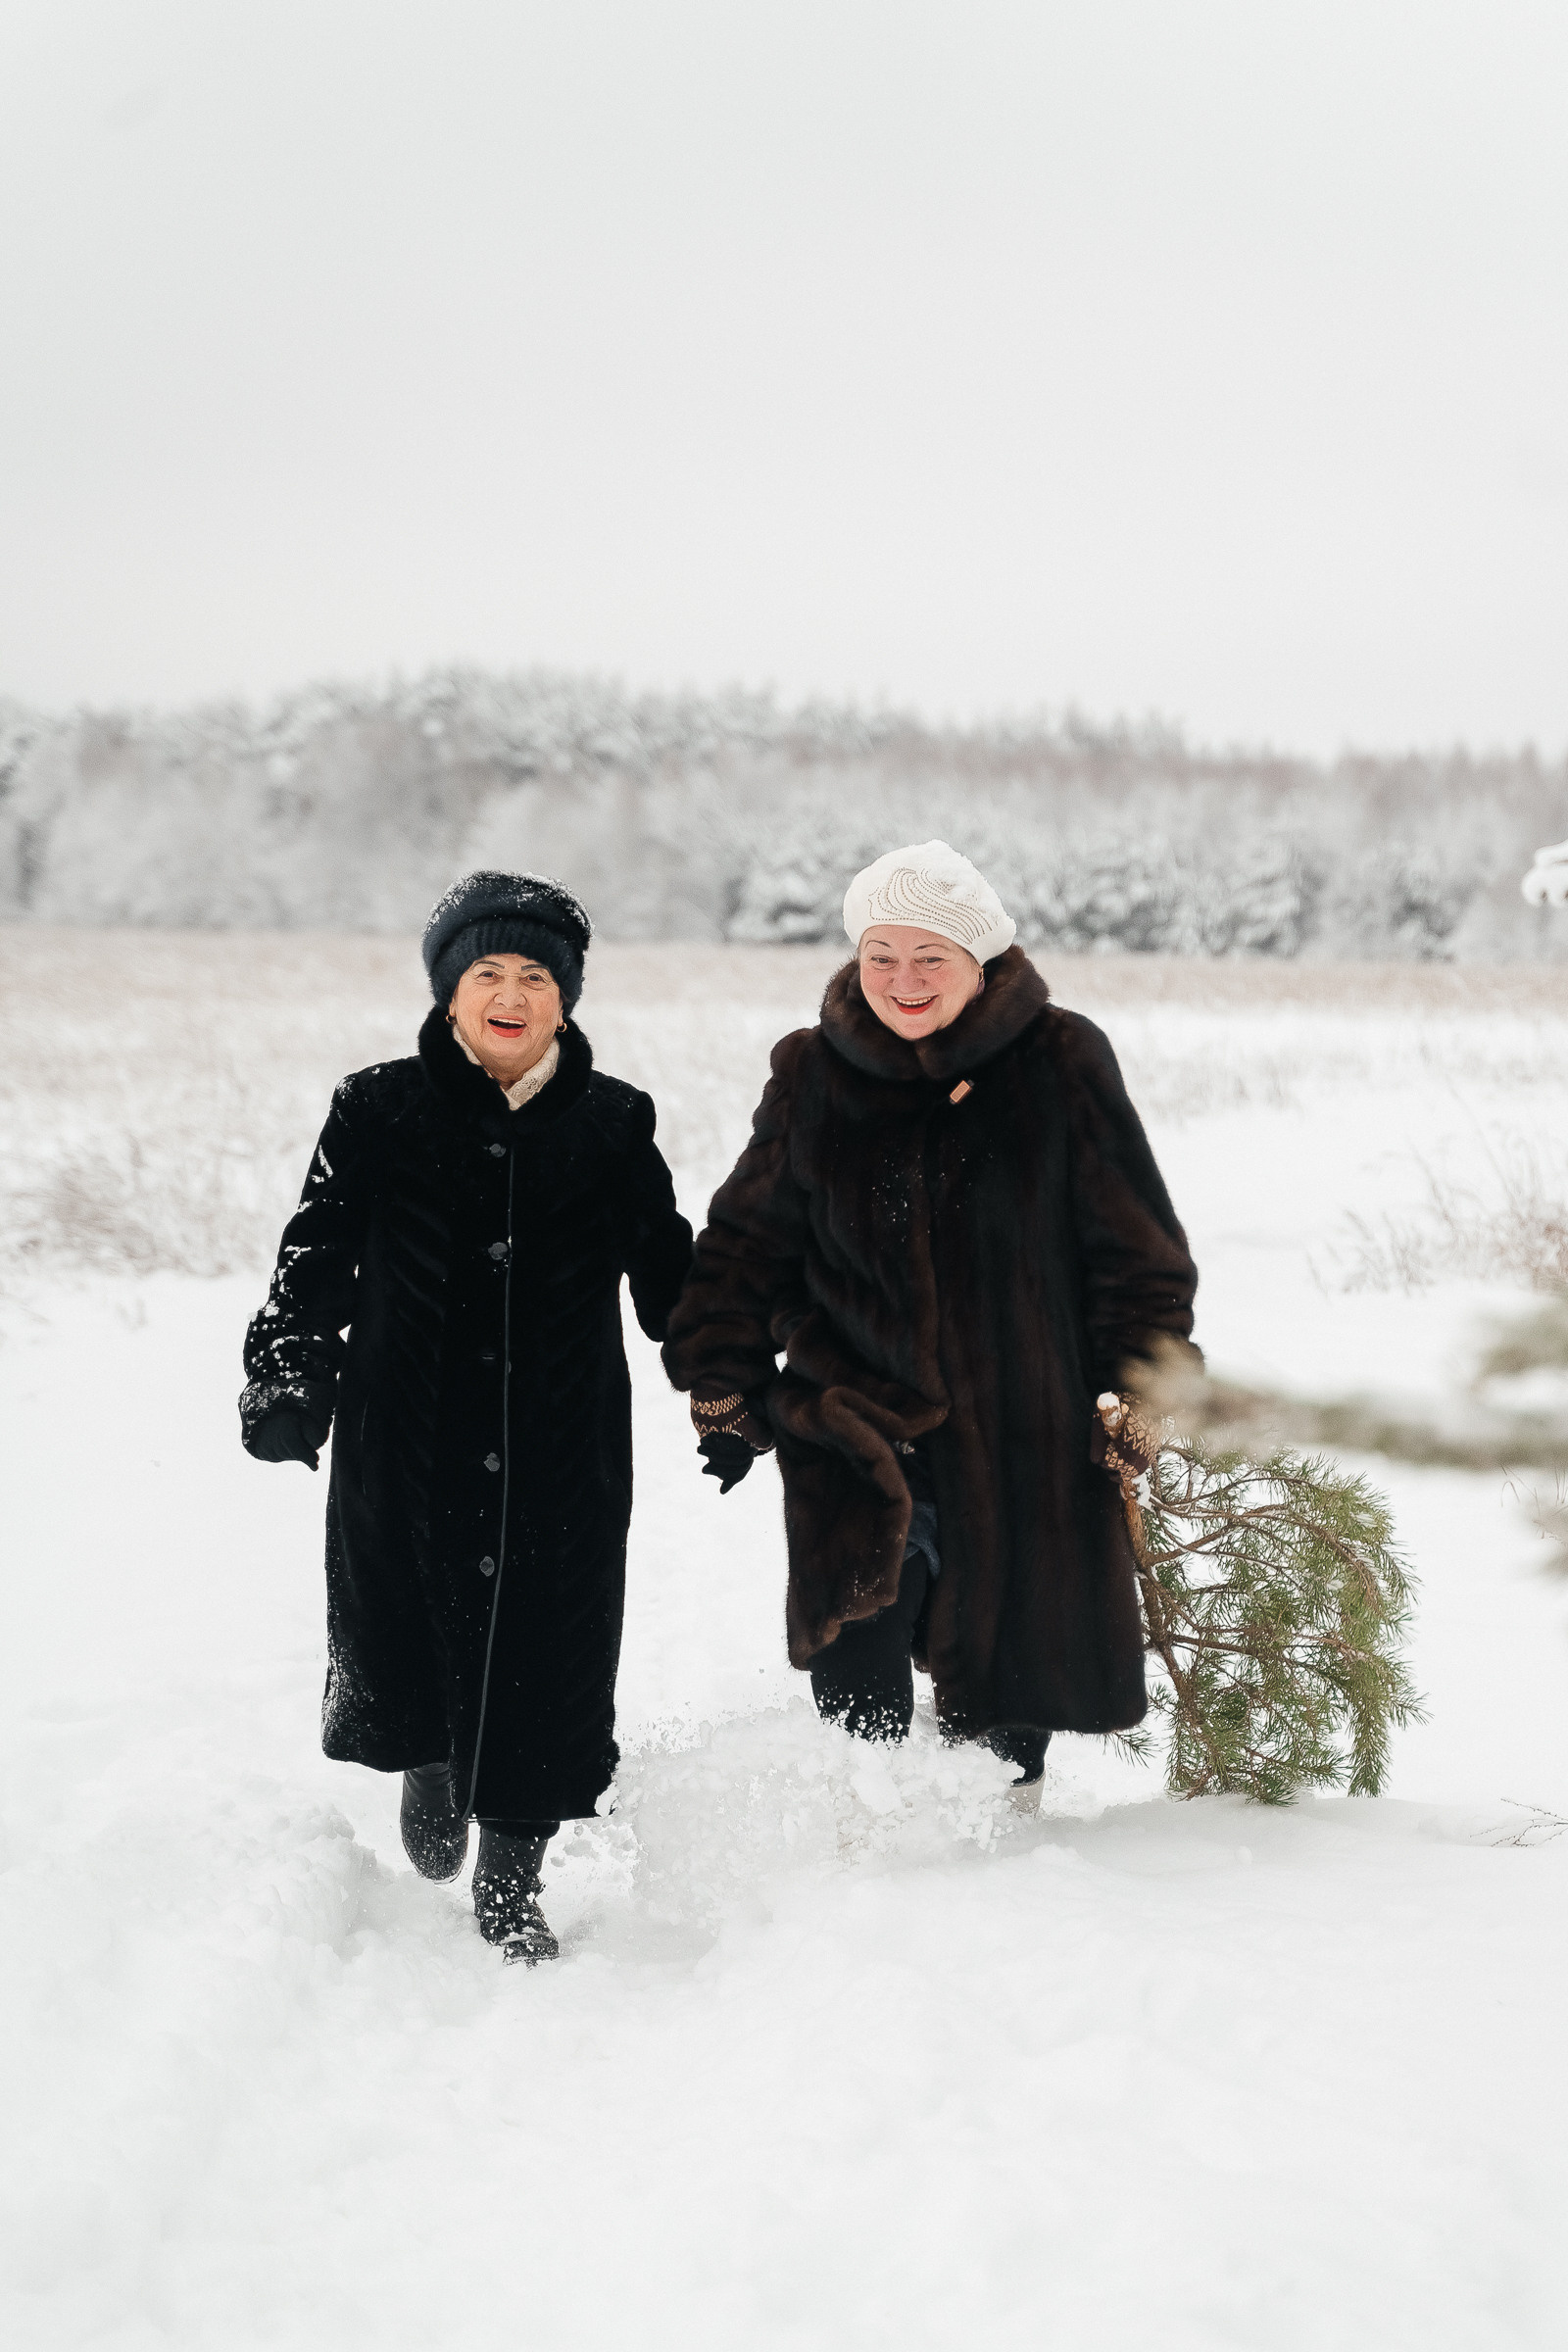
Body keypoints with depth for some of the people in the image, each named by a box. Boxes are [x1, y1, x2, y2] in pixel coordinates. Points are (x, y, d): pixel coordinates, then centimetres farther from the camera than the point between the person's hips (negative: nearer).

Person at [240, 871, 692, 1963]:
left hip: (565, 1450, 1)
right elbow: (316, 1262, 2)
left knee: (544, 1665, 2)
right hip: (407, 1442, 0)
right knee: (398, 1645, 4)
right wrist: (285, 1385, -9)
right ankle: (428, 1767, 39)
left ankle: (511, 1886, 19)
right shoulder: (381, 1111, 2)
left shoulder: (613, 1125, 5)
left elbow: (669, 1273, 13)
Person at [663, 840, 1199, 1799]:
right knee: (856, 1676, -10)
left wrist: (1138, 1394, -2)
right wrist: (727, 1391, 7)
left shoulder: (1061, 1063, -4)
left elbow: (1137, 1250, 1)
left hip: (1026, 1432, 0)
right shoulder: (815, 1076, 2)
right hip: (855, 1423, 1)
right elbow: (747, 1248, 11)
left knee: (1013, 1643, 10)